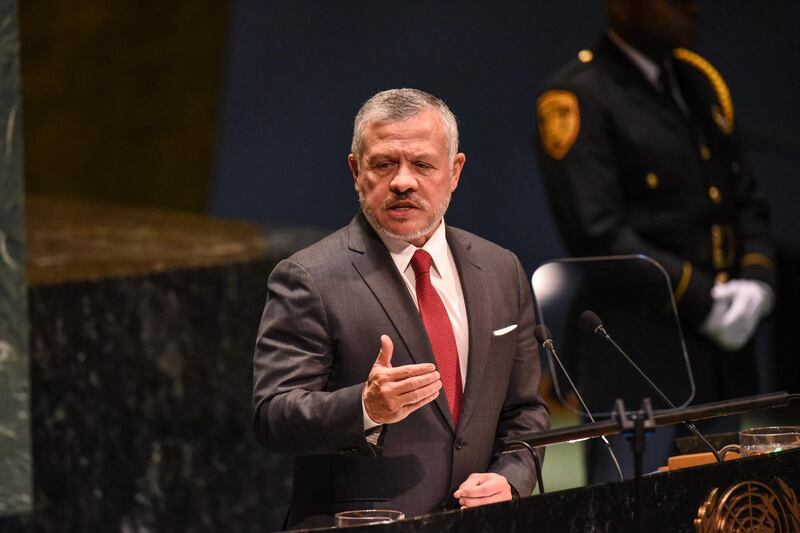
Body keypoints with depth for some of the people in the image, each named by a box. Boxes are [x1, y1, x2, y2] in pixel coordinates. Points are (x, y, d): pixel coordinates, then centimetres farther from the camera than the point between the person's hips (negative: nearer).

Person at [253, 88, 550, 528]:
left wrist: (510, 479, -1)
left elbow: (524, 410, 18)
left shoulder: (502, 274, 12)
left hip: (477, 526, 3)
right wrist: (366, 409, -25)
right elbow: (272, 417, -10)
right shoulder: (307, 280, -3)